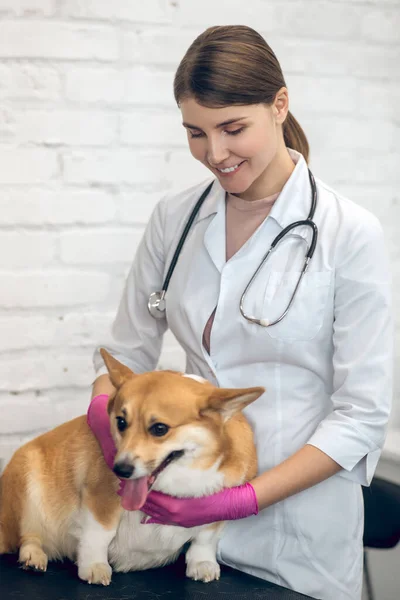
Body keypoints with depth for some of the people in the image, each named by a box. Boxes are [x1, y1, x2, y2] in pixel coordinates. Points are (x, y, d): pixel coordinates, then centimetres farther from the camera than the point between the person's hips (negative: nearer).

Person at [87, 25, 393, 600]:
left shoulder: (349, 233, -12)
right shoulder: (173, 218, 1)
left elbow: (362, 414, -13)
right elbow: (128, 351, 9)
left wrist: (244, 499, -20)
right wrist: (105, 407, -13)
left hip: (301, 528, -3)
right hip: (185, 512, 4)